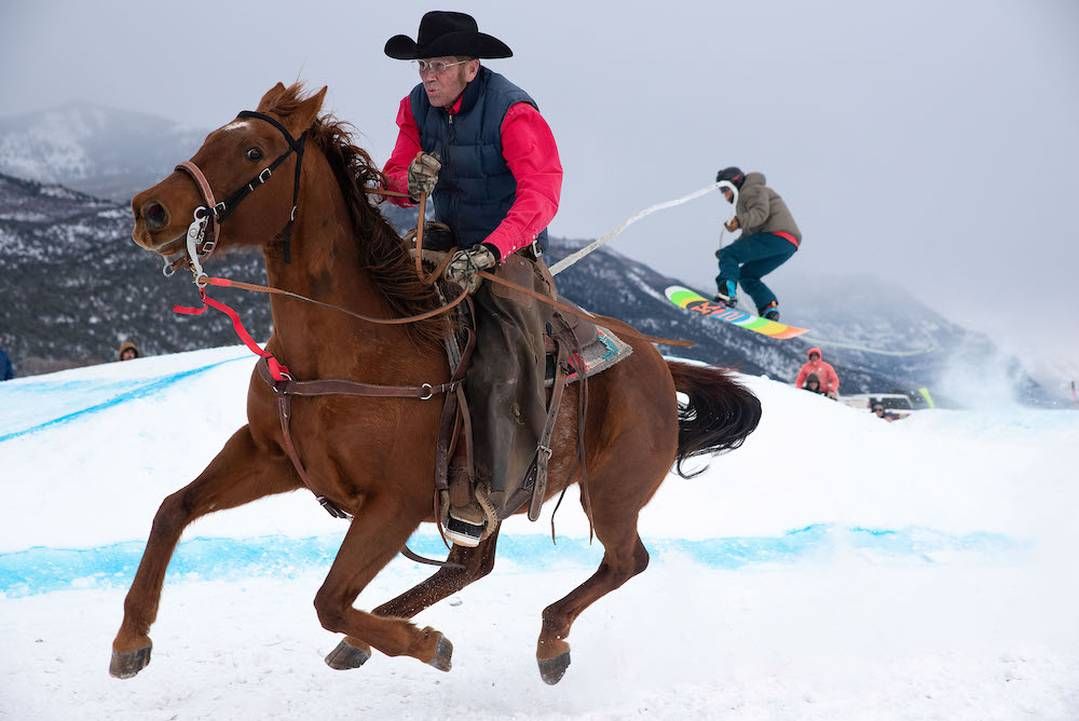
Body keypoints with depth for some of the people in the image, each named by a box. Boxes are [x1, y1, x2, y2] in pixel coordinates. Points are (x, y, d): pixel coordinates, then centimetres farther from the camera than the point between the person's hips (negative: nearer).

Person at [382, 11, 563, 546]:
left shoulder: (513, 112, -20)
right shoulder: (418, 107, 0)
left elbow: (540, 196, -28)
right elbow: (395, 176, 3)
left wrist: (489, 252, -42)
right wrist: (409, 180, -25)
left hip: (507, 250, -6)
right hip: (445, 240, 6)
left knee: (496, 369, -23)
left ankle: (486, 495, -15)